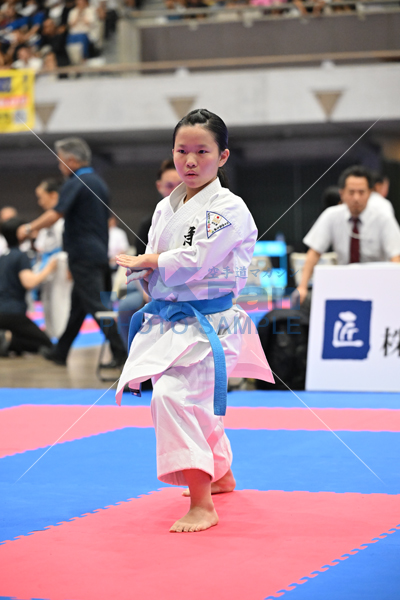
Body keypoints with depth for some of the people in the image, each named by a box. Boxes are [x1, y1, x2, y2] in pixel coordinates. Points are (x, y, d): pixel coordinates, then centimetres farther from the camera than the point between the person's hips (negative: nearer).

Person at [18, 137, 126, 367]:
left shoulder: (75, 184, -12)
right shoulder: (99, 182, 16)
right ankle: (61, 352, 23)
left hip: (84, 256, -9)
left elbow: (56, 214, -19)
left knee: (95, 306, -9)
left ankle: (120, 352, -13)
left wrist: (29, 229, -7)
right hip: (100, 253, 9)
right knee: (77, 305, 14)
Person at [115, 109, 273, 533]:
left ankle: (202, 505, -22)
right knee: (195, 403, 19)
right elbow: (150, 265, 13)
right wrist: (144, 272, -10)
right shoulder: (165, 208, 11)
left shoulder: (228, 209, -12)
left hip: (207, 324, -8)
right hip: (168, 320, 8)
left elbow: (195, 260, -21)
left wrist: (145, 262, -9)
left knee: (174, 395, -24)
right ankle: (221, 476, 44)